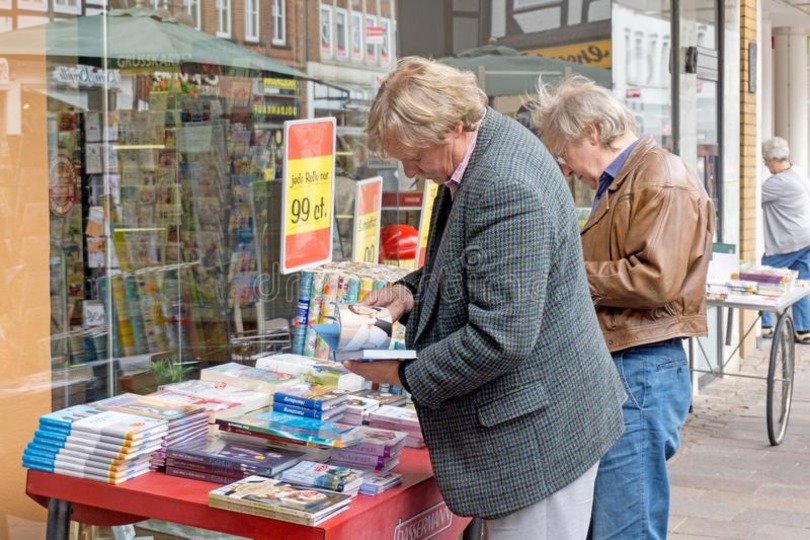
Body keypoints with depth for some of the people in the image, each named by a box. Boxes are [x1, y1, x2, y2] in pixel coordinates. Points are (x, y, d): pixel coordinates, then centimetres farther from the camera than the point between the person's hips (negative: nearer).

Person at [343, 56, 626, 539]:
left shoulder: (504, 189, -27)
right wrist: (411, 291, 4)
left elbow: (501, 337, -28)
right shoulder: (482, 151, 5)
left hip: (537, 432, -10)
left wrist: (404, 374, -16)